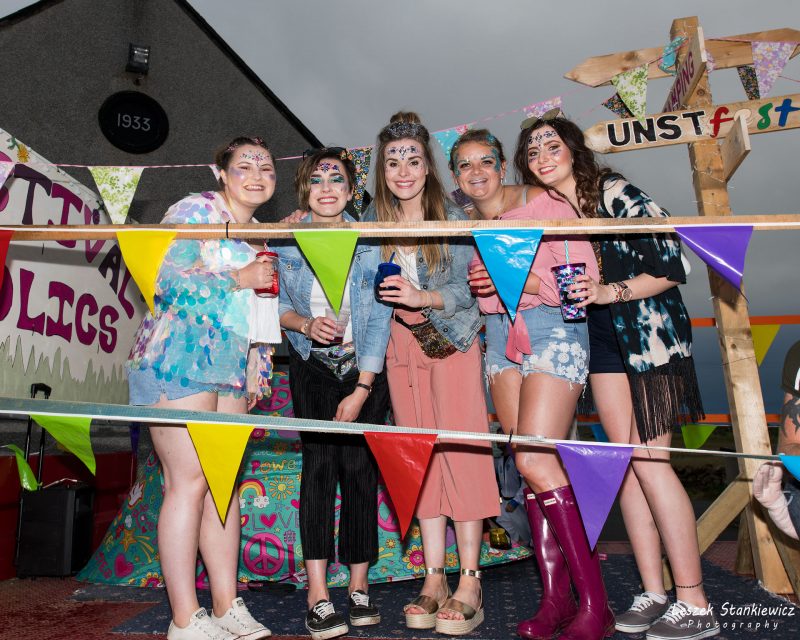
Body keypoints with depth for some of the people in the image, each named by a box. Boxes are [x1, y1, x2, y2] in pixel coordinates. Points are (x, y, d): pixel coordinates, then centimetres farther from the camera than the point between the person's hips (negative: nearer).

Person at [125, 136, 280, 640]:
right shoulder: (196, 210, -1)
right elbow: (166, 277, -15)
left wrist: (258, 371, 21)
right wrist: (239, 279, -13)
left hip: (229, 367, 8)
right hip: (179, 359, -7)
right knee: (190, 481, -8)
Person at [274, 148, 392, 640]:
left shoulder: (371, 240, -5)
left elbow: (379, 317, -8)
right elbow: (277, 304, 4)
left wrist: (362, 388, -13)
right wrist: (304, 322, -19)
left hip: (366, 367, 0)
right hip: (312, 366, 1)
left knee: (360, 467, -4)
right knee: (320, 461, -12)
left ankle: (359, 587, 11)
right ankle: (318, 596, -7)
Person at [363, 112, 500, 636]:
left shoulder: (452, 216, -4)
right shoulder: (372, 222, 6)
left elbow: (465, 289, -13)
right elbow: (373, 290, 11)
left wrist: (425, 298, -28)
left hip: (451, 339, -3)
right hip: (401, 344, 3)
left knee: (460, 447, -8)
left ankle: (469, 583, 1)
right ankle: (434, 579, 11)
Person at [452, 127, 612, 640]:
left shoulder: (543, 202, -3)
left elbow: (585, 276, -9)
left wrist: (522, 279, -22)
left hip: (554, 332, -6)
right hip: (501, 342, 6)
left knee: (536, 461, -16)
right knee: (531, 466, 2)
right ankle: (556, 598, 12)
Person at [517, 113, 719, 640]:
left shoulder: (615, 192, -11)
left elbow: (671, 266, -13)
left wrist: (611, 291, -25)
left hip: (651, 330, -6)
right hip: (602, 339, 6)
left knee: (648, 458, -9)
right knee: (626, 459, 5)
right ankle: (654, 593, 15)